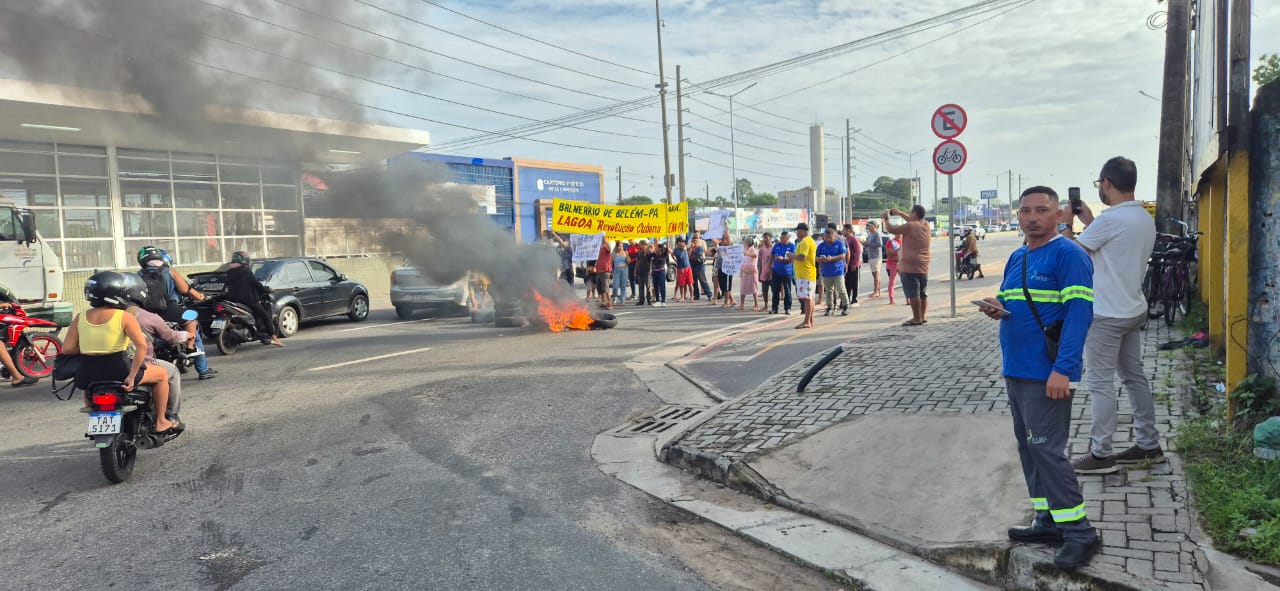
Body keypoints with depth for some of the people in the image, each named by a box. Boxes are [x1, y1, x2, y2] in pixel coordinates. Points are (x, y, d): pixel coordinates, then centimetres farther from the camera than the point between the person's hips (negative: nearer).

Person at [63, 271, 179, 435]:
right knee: (161, 375, 20)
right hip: (118, 372, -5)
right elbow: (141, 346, -21)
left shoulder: (80, 318, 4)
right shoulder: (125, 317, -8)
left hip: (87, 376, 5)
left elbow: (66, 349, 1)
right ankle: (161, 423, 21)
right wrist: (132, 376, -18)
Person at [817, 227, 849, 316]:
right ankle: (829, 308, 17)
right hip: (826, 272, 3)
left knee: (841, 290, -4)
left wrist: (831, 258, -20)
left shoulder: (839, 243, -2)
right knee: (829, 291, 10)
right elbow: (817, 258, 10)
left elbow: (843, 256, -8)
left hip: (838, 271, -3)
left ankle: (845, 307, 7)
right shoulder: (821, 245, 6)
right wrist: (821, 259, -14)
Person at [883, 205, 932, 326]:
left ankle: (916, 318, -7)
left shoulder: (909, 226, -16)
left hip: (910, 266, -8)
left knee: (913, 293, -6)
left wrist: (886, 218, 9)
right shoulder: (926, 225, 7)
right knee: (922, 293, 15)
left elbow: (890, 229, -8)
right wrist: (900, 213, 26)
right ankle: (922, 317, 21)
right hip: (923, 266, 8)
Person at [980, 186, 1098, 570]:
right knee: (1028, 447, 13)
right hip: (1016, 370, 9)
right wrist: (997, 309, -1)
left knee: (1046, 450, -7)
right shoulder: (1016, 258, 14)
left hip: (1047, 373, -9)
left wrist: (1063, 369, -26)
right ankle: (1049, 521, 24)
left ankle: (1079, 533, 3)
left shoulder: (1069, 255, -11)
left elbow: (1079, 313, -18)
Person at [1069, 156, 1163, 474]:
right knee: (1135, 377, 17)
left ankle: (1100, 454, 4)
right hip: (1133, 310, 9)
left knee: (1100, 384, -2)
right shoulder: (1145, 219, 8)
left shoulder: (1110, 219, -21)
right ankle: (1148, 445, 25)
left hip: (1106, 315, -9)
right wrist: (1089, 221, 16)